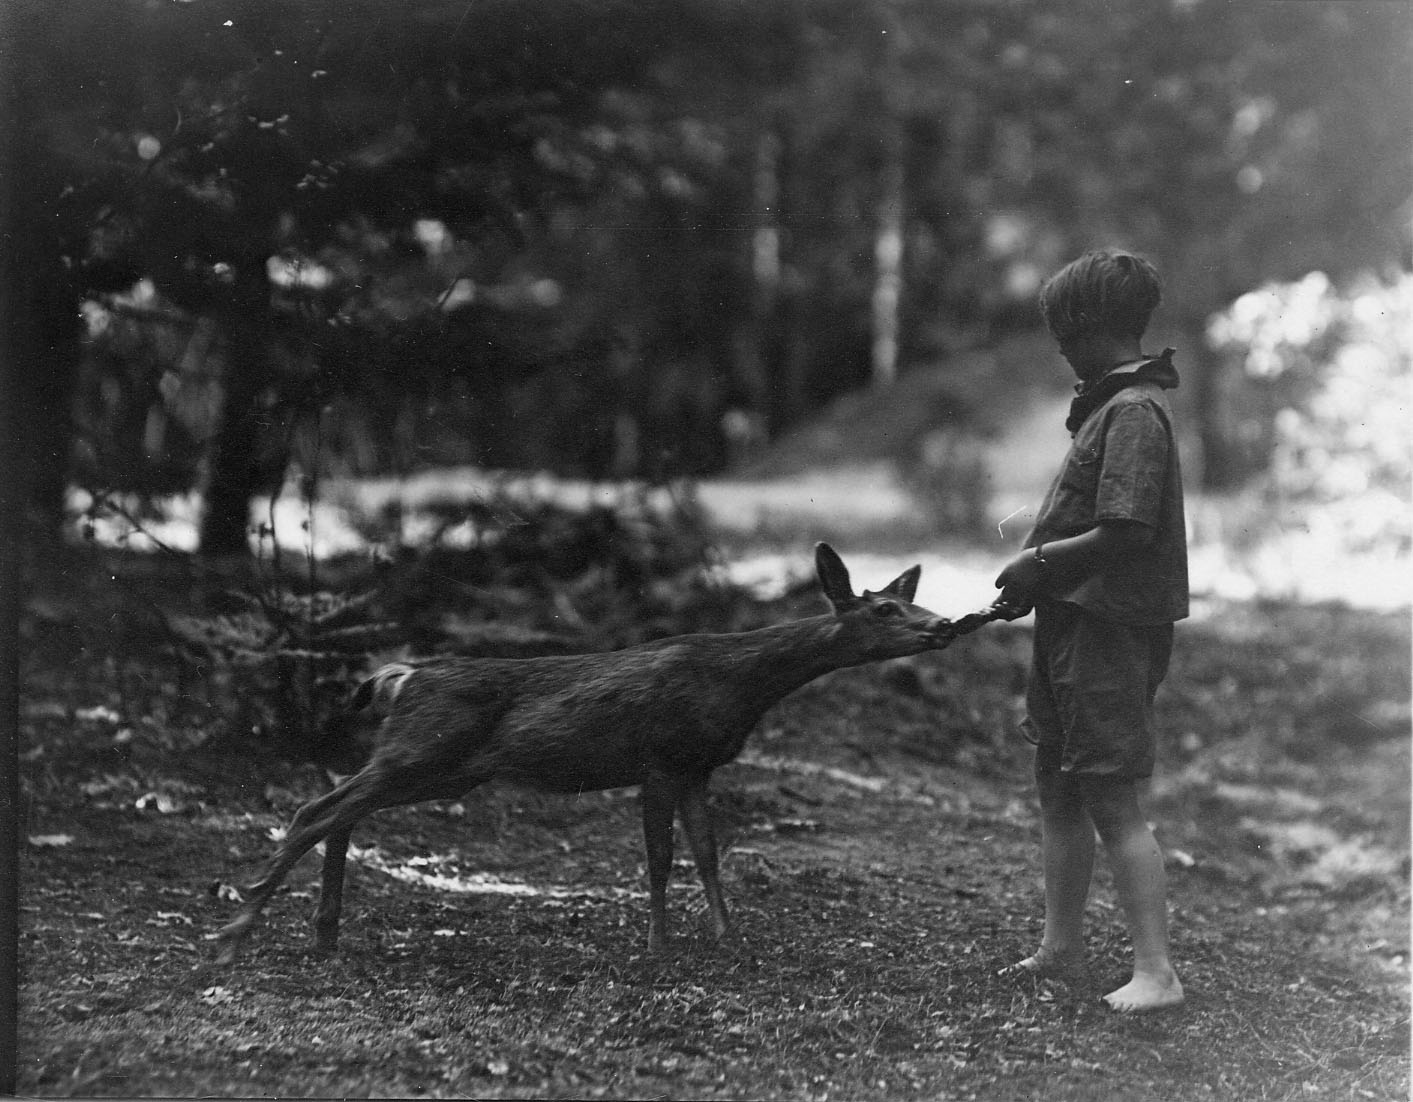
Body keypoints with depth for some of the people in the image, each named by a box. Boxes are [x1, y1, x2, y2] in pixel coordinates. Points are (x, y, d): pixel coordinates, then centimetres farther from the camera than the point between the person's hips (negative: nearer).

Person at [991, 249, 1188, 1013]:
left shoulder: (1134, 412, -16)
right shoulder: (1109, 405, 14)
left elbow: (1127, 534, -23)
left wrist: (1041, 562, -11)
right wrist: (1035, 567, 5)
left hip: (1109, 628, -10)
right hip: (1074, 623, 10)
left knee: (1112, 803, -7)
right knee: (1058, 790, 16)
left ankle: (1156, 972, -2)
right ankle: (1060, 948, 27)